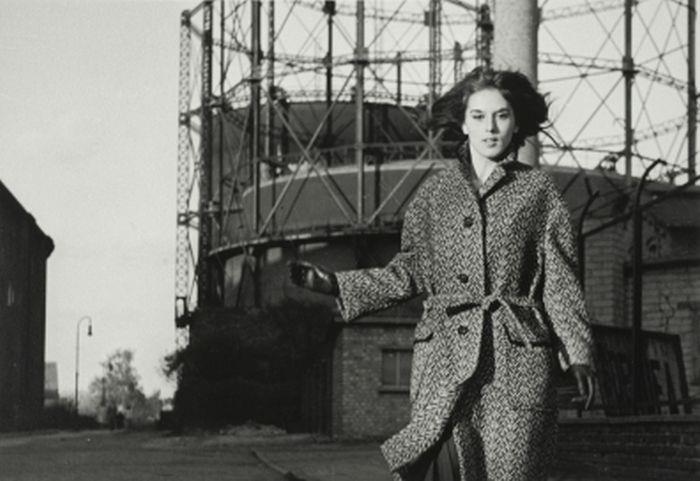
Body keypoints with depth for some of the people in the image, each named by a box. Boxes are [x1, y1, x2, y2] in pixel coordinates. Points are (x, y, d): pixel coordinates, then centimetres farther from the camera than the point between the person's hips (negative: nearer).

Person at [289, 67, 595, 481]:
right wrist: (335, 285, 9)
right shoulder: (435, 192, 12)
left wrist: (578, 354, -3)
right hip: (445, 352, 1)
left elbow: (560, 280, 5)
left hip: (517, 356, -1)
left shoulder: (538, 191, 7)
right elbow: (412, 272, 16)